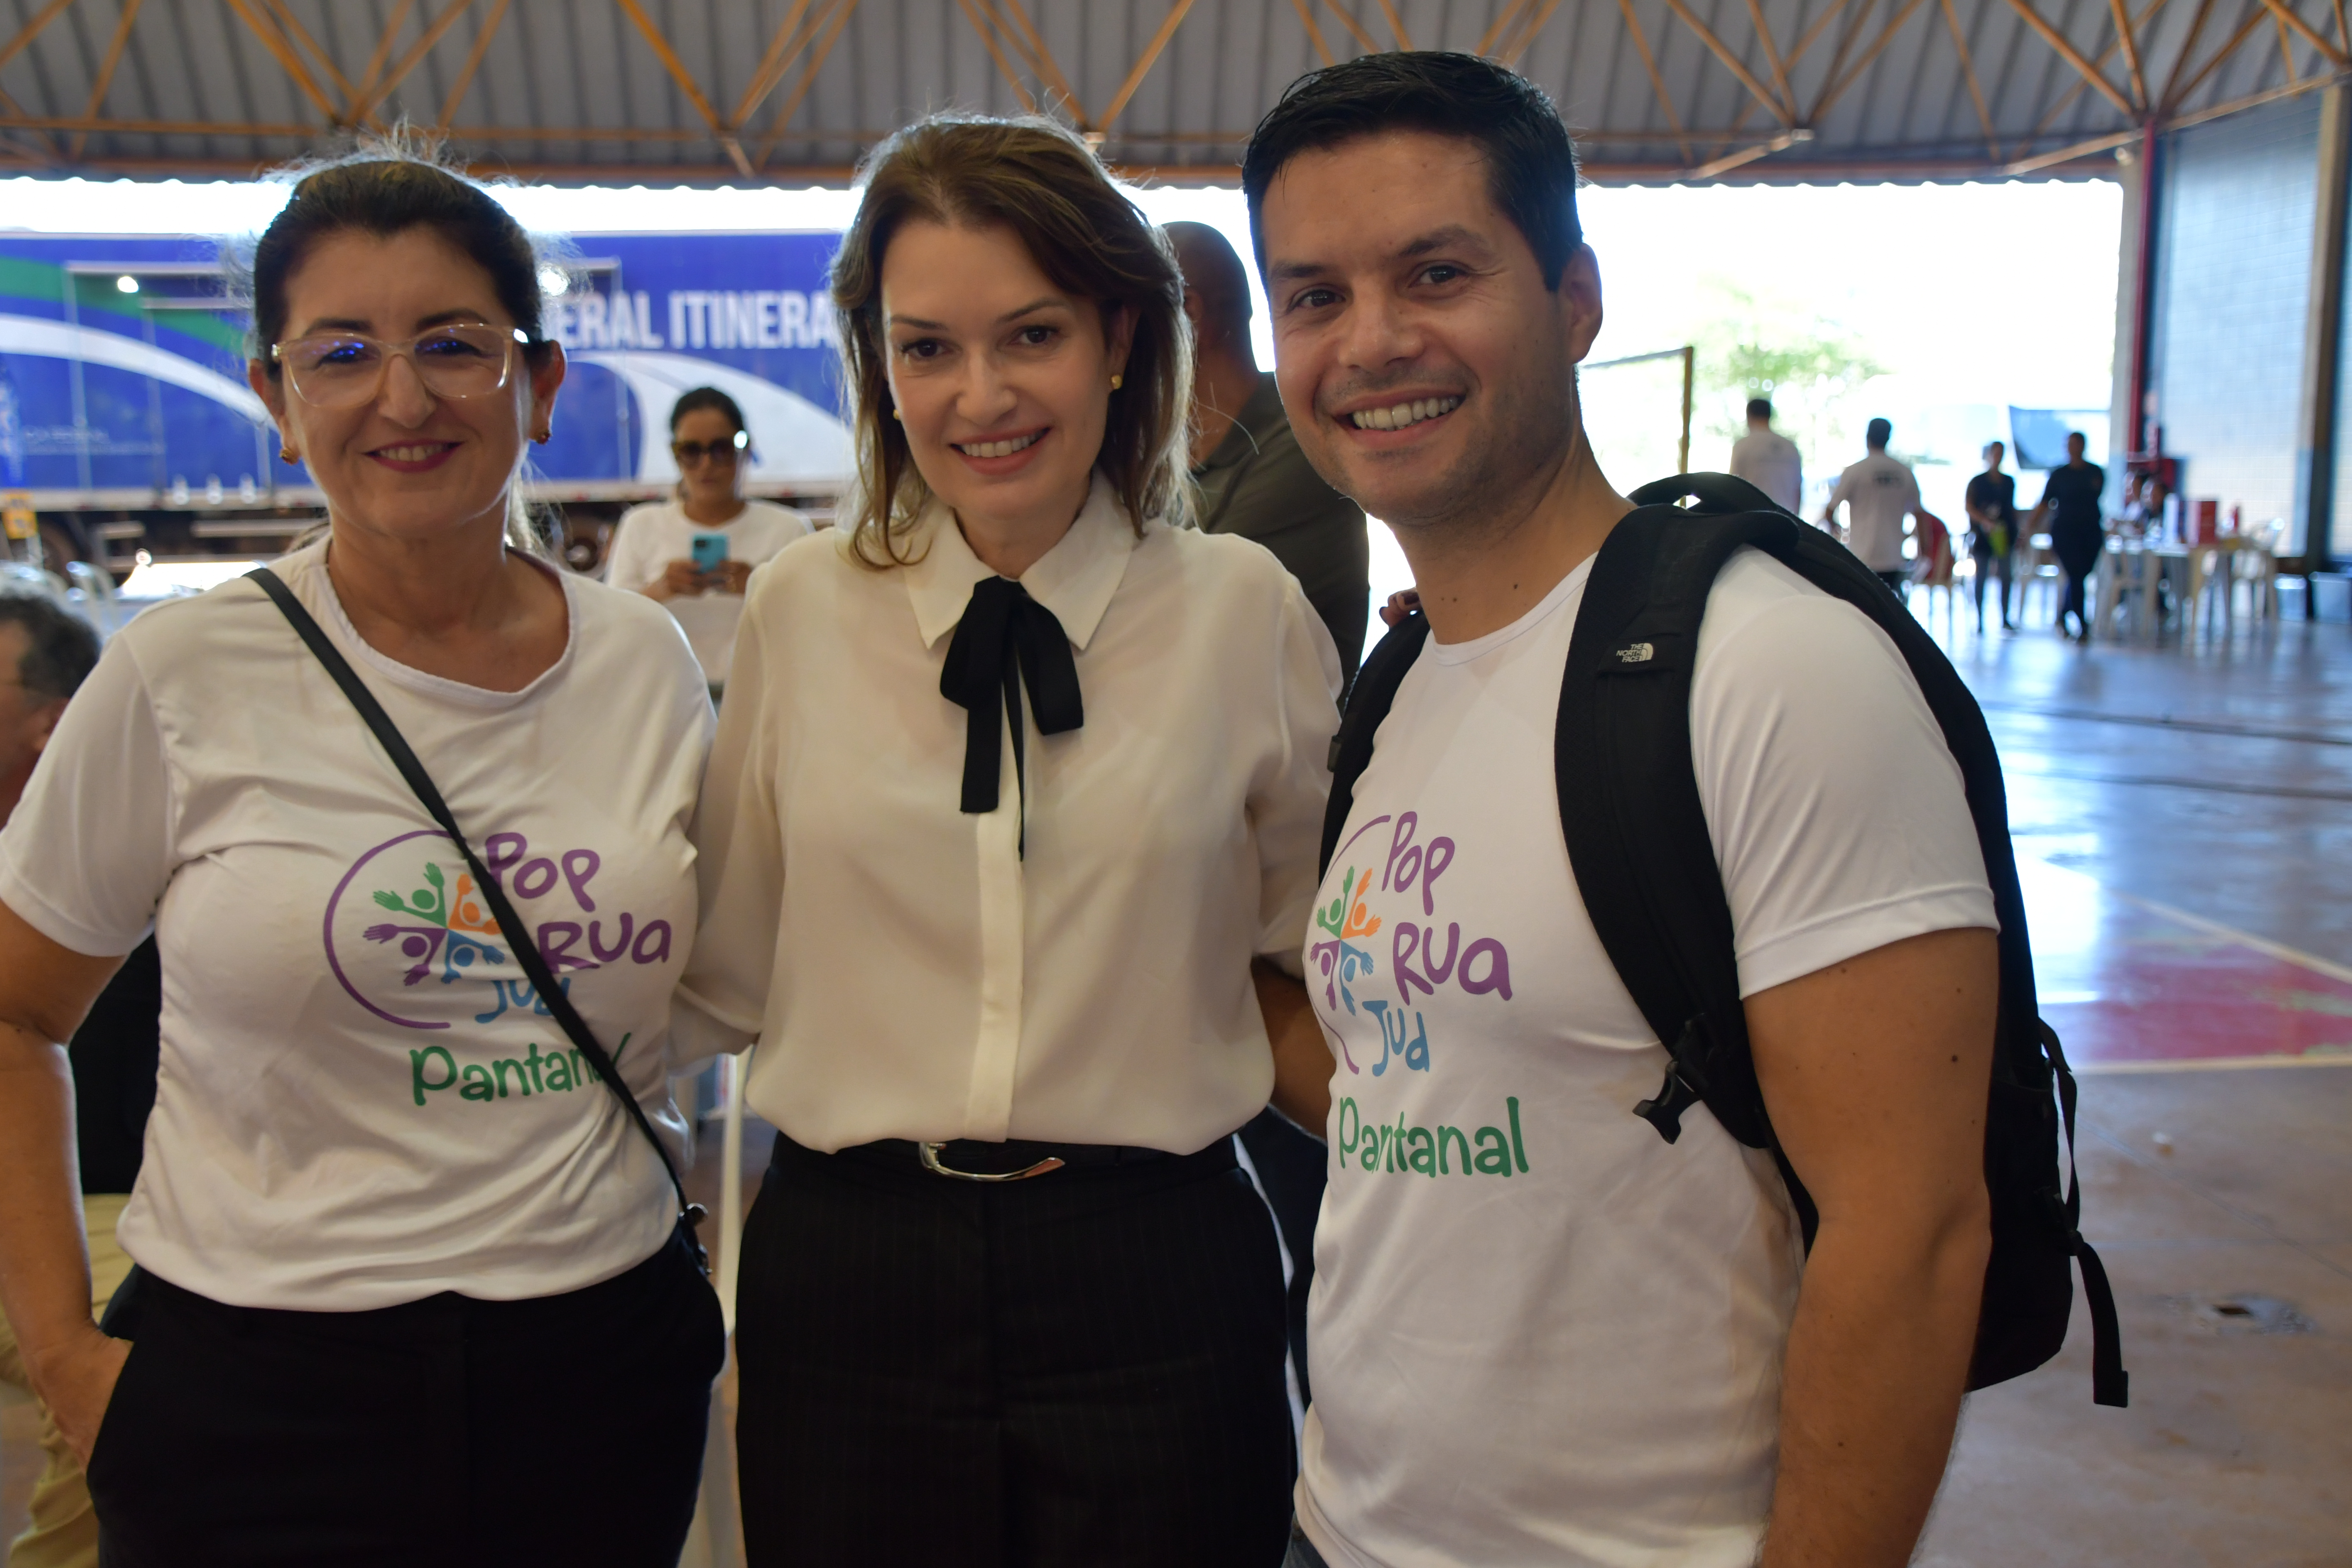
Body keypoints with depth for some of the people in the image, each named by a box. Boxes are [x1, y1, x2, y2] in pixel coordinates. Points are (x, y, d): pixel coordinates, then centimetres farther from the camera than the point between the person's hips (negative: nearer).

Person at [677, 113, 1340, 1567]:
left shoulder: (1247, 611, -3)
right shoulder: (799, 612, 1)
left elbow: (1302, 951, 7)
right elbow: (731, 968, 9)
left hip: (1154, 1284, -1)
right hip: (849, 1272, 1)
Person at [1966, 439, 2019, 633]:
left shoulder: (2009, 482, 13)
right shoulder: (1977, 482, -1)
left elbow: (2012, 508, 18)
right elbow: (1969, 508, -8)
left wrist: (2017, 534, 14)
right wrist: (1986, 521, -23)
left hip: (2004, 535, 4)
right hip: (1983, 535, -4)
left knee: (2006, 575, 2)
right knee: (1981, 577, 0)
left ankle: (2005, 619, 8)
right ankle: (1980, 621, 4)